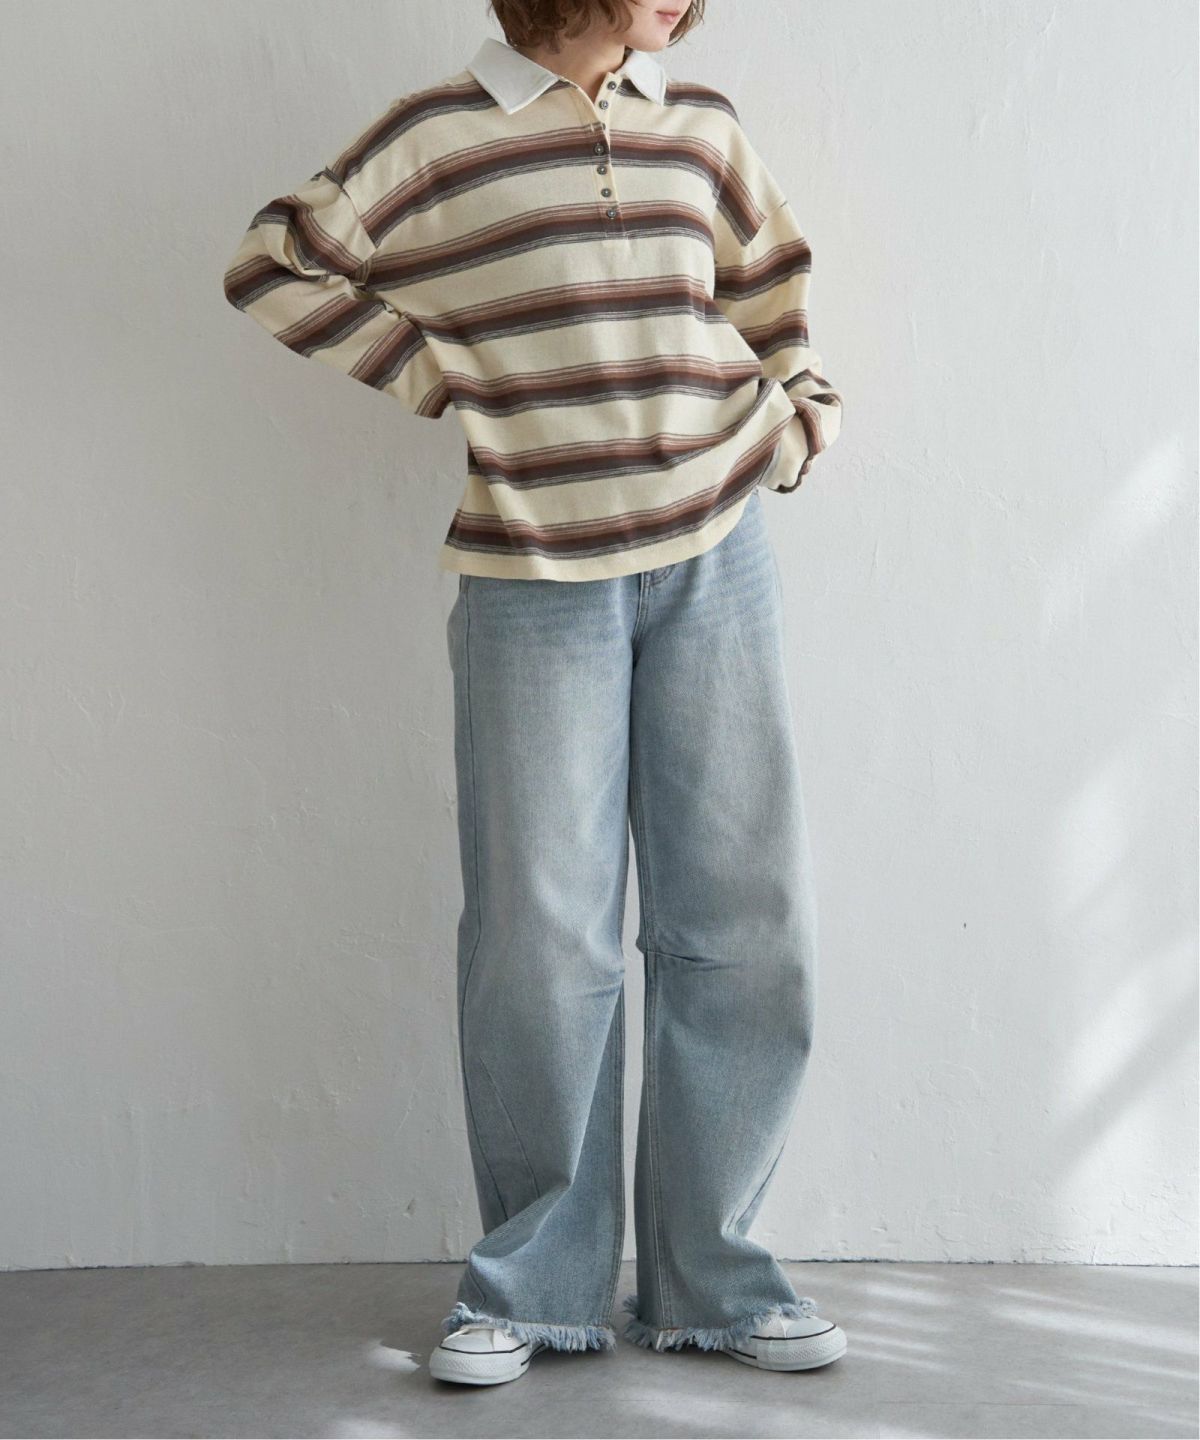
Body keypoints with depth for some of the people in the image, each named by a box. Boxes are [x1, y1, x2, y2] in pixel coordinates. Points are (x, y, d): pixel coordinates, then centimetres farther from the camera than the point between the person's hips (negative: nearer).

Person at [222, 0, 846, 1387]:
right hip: (537, 581, -4)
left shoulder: (699, 126, 10)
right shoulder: (440, 134, -1)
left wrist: (791, 422, 9)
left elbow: (774, 296, 24)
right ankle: (534, 1282, 15)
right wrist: (439, 375, -3)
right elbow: (274, 265, 2)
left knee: (741, 921, 3)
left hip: (715, 557, 4)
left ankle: (708, 1275, 16)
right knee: (543, 935, -1)